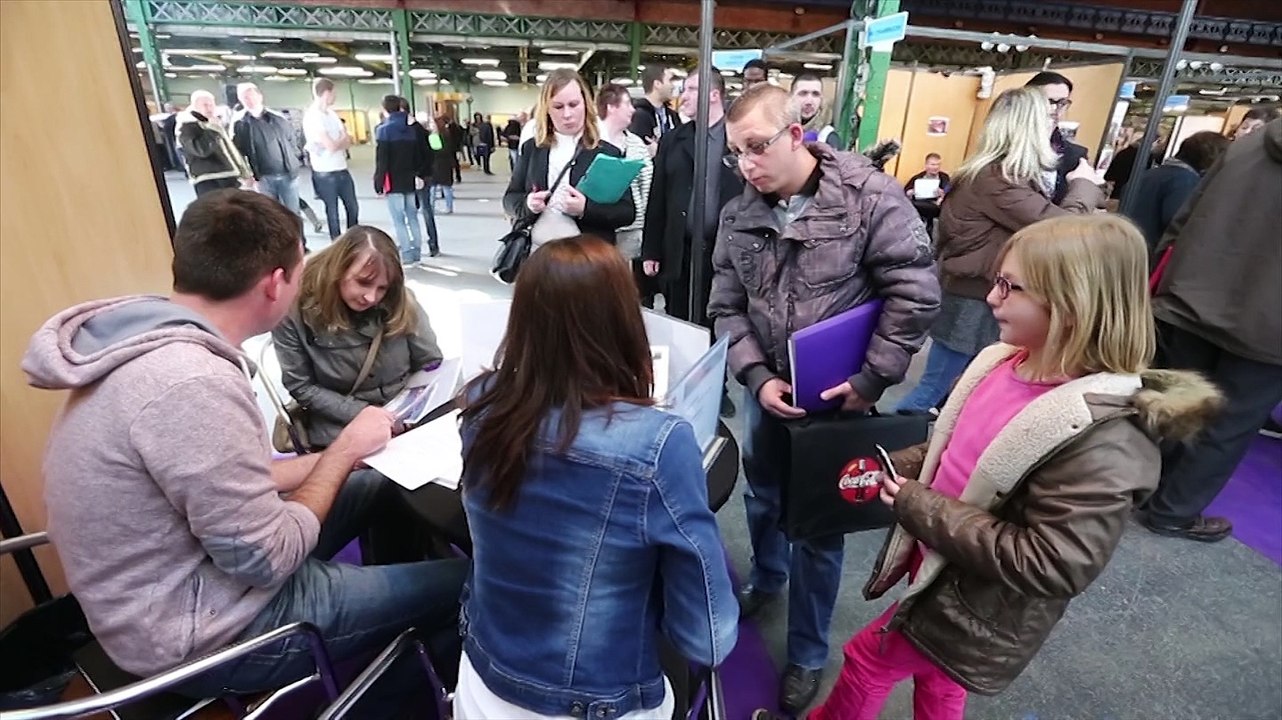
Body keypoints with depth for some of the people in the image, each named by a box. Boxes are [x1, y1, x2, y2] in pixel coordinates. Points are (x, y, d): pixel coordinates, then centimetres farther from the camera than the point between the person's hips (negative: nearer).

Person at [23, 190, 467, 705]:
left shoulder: (150, 343, -3)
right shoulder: (194, 383, -33)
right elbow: (270, 559, -25)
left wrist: (333, 457, 3)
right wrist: (345, 451, -14)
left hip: (179, 586, 9)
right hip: (209, 633, -9)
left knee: (378, 486, 17)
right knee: (460, 582, -2)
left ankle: (386, 600, 36)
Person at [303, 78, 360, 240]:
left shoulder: (332, 113, 10)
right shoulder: (312, 117, -15)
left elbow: (349, 141, 7)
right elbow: (331, 146, -20)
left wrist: (338, 142, -14)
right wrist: (343, 140, -1)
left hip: (342, 170, 7)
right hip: (325, 174, -7)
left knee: (353, 208, 15)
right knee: (332, 212, 4)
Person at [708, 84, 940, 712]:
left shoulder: (869, 196, -15)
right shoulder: (738, 215, -3)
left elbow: (915, 294, -14)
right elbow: (727, 307, 1)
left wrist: (871, 380, -15)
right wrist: (757, 376, -12)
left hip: (838, 397, -4)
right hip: (767, 389, 4)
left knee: (820, 525, 10)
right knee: (762, 496, 22)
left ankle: (807, 654, 34)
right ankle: (767, 579, 55)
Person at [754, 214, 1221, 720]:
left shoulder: (1104, 438, -31)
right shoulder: (1003, 363, -7)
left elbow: (1047, 564, -30)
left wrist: (918, 507, -28)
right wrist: (888, 469, -5)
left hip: (977, 614, -7)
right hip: (940, 571, 7)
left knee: (867, 658, 12)